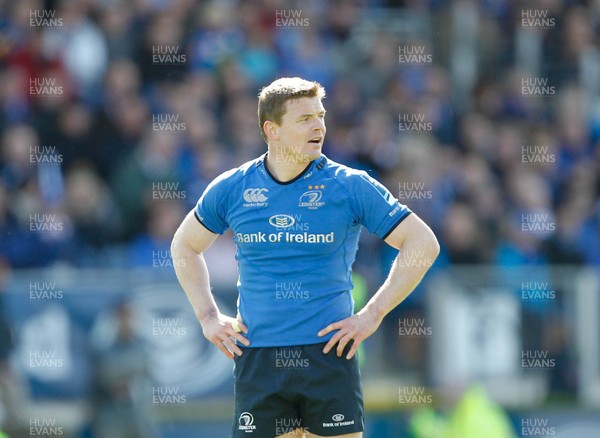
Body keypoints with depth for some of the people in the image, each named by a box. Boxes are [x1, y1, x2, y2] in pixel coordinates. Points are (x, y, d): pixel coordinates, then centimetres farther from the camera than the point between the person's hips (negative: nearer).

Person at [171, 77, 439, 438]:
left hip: (329, 354, -2)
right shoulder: (231, 189, 5)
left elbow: (424, 244, 0)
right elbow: (185, 246, 22)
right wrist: (209, 317, 10)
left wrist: (373, 314, -5)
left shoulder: (350, 186, -2)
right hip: (257, 360, 2)